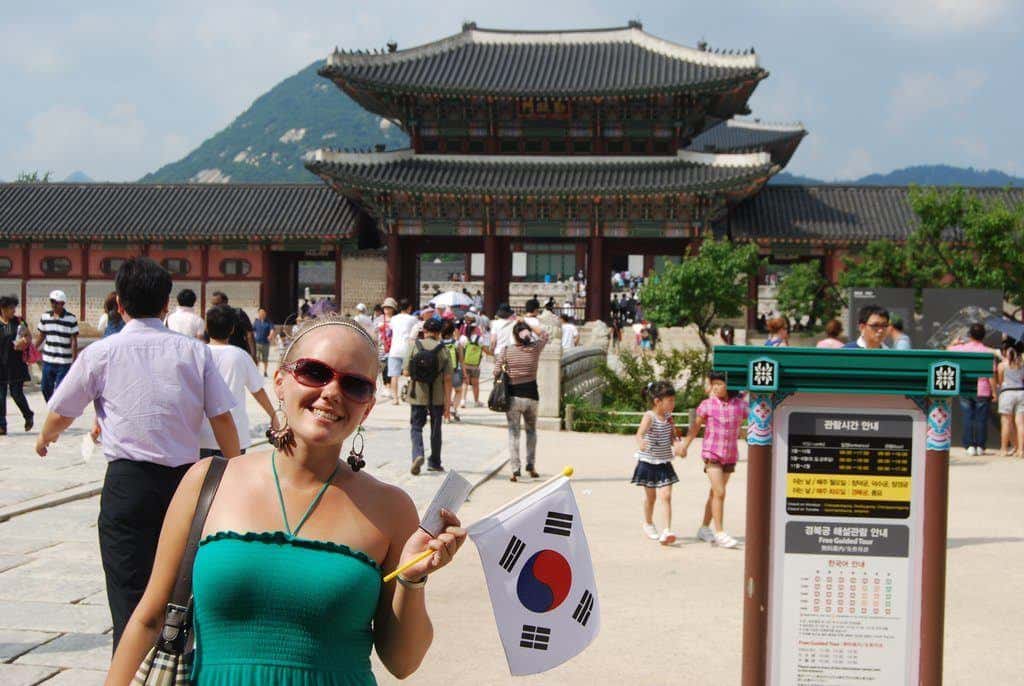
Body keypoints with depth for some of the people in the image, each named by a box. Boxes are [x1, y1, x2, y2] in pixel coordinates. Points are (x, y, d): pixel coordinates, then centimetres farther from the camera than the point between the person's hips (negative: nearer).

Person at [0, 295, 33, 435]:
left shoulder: (19, 322, 3)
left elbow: (28, 338, 7)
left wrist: (24, 342, -13)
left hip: (16, 364, -1)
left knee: (16, 392, -3)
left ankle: (28, 415, 23)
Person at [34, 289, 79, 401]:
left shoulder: (71, 319, -7)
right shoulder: (45, 316, 4)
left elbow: (74, 341, -5)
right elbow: (41, 336, 14)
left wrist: (74, 361, -8)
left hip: (64, 362, -5)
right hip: (47, 360, 5)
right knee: (45, 388, 12)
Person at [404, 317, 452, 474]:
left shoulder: (414, 346, -6)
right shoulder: (443, 350, -6)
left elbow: (406, 372, -7)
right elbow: (447, 379, -8)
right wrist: (447, 403, -4)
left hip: (417, 396, 0)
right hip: (437, 397, 1)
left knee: (416, 427, 9)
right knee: (435, 429, 16)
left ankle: (418, 454, -16)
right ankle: (434, 462, 25)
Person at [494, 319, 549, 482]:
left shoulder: (507, 350, -5)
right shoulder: (535, 348, -2)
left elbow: (497, 372, -6)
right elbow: (544, 334, 17)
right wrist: (528, 324, 14)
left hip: (513, 395, -2)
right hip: (531, 395, 2)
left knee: (513, 432, 3)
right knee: (531, 430, 20)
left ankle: (515, 469, -5)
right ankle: (531, 465, 17)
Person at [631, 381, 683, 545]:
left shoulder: (668, 416, 0)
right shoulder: (649, 416, -19)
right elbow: (640, 433, -36)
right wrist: (641, 443, -58)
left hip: (664, 463, 4)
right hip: (648, 462, -4)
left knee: (665, 496, -9)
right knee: (650, 496, 14)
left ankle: (667, 530, -15)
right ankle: (648, 524, 37)